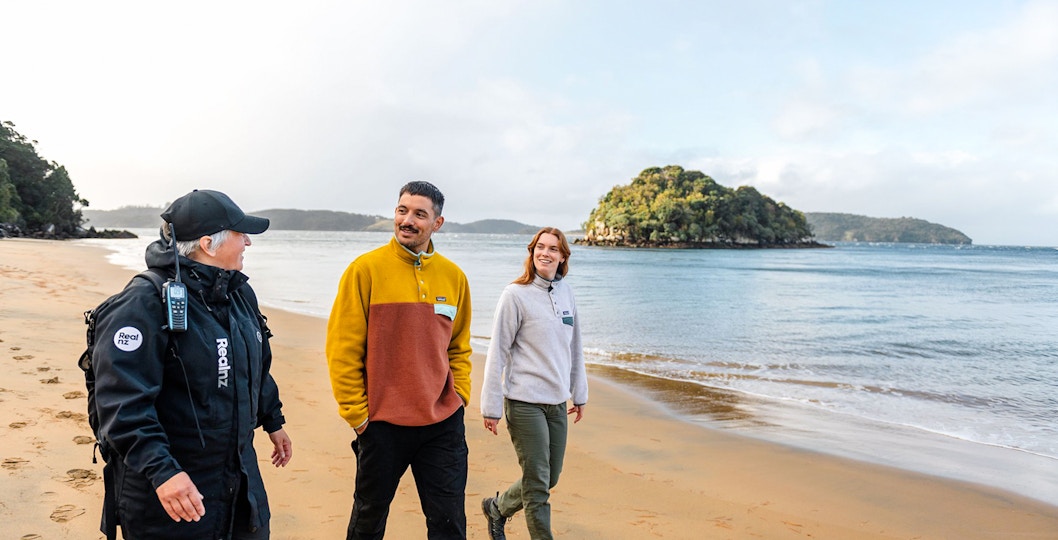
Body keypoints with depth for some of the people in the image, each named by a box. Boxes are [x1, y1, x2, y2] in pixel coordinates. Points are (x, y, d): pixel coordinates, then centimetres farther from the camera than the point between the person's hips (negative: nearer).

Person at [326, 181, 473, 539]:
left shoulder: (454, 277, 4)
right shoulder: (365, 269, -7)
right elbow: (342, 348, -7)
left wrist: (459, 396, 4)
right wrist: (356, 414, -7)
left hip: (443, 423, 3)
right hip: (382, 423, -2)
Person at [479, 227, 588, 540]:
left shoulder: (566, 293, 7)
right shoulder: (516, 295, -10)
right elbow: (497, 352, -9)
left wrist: (580, 394, 17)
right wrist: (491, 407, -10)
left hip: (557, 402, 6)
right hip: (525, 402, -6)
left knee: (550, 479, 16)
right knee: (537, 484, 0)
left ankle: (497, 507, 40)